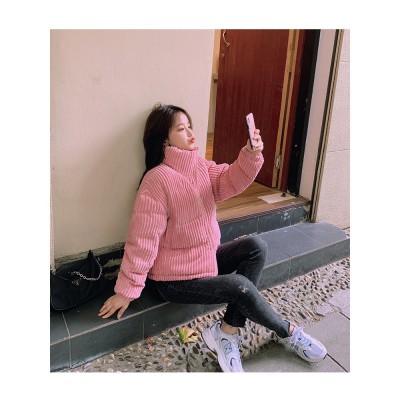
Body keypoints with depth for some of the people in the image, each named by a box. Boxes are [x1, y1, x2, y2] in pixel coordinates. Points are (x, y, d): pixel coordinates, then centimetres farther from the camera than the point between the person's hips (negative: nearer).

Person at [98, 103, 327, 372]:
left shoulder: (200, 165, 3)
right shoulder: (158, 179, -22)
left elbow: (230, 181, -12)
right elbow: (143, 238, -22)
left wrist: (251, 155, -31)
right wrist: (127, 290, -17)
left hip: (207, 258, 8)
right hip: (175, 278, -8)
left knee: (256, 247, -10)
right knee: (241, 287, -20)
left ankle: (227, 331, -9)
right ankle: (288, 331, 10)